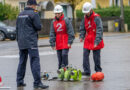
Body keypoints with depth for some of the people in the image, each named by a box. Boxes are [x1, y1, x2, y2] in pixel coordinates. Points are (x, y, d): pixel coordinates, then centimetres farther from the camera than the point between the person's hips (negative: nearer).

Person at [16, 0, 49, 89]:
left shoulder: (20, 15, 14)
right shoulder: (34, 13, -9)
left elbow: (17, 28, 18)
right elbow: (39, 27, -12)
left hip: (21, 42, 7)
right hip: (31, 42, -7)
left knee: (22, 61, 13)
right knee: (35, 61, -8)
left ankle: (19, 81, 14)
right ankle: (37, 82, -12)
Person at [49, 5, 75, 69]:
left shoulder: (66, 20, -5)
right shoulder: (53, 22, 8)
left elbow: (70, 32, -6)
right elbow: (52, 34, 9)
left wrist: (69, 42, -10)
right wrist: (52, 44, 2)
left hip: (65, 43, -4)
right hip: (58, 44, 4)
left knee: (64, 54, -16)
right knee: (59, 58, 5)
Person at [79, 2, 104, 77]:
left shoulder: (96, 18, -14)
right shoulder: (85, 18, 6)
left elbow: (99, 30, -20)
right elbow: (82, 28, 14)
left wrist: (97, 41, -28)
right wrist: (82, 36, -4)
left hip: (95, 41, -5)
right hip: (88, 40, 5)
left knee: (96, 57, 1)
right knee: (85, 55, -6)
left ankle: (98, 71, 15)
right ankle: (87, 71, -5)